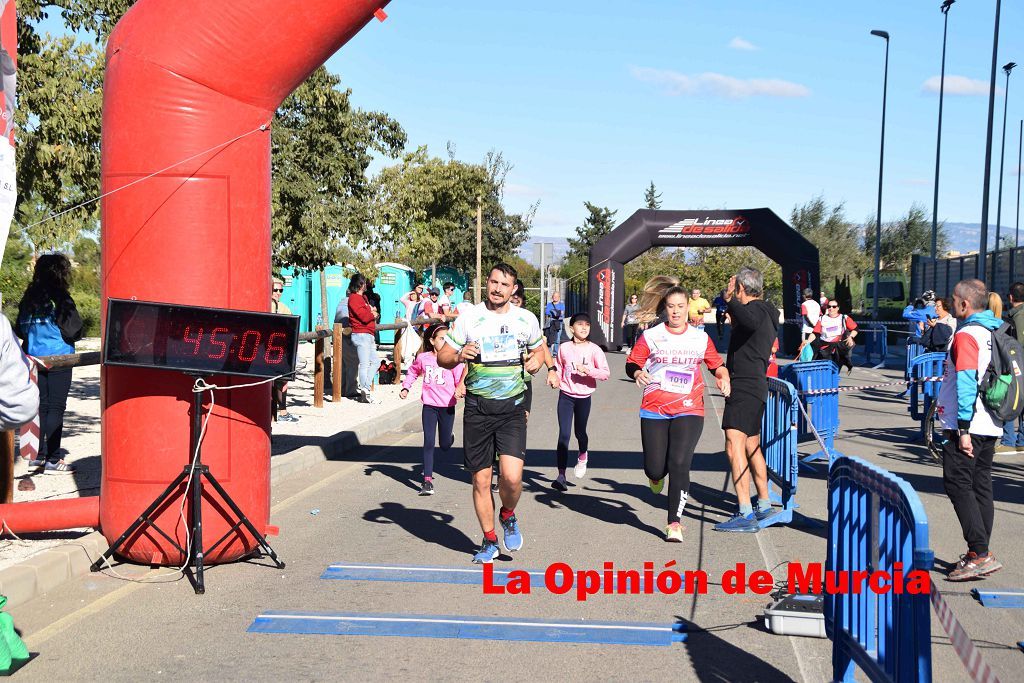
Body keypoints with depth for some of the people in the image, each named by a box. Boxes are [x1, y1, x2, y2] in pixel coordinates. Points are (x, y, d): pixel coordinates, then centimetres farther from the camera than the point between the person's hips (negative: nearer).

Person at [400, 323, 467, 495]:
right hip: (429, 405, 1)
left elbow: (460, 381, -9)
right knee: (428, 443, -5)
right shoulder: (423, 358, 0)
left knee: (445, 445, 11)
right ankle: (427, 480, -1)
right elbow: (413, 371, 20)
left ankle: (450, 435, 49)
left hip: (447, 406, -1)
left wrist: (460, 390, -29)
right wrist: (405, 387, 10)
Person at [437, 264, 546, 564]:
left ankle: (508, 516, 18)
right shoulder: (469, 318, 0)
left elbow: (539, 348, 22)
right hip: (478, 407, 0)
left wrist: (536, 361, -1)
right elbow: (442, 357, 3)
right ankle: (489, 541, 25)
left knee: (512, 477, -15)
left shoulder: (526, 319, 5)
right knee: (481, 480, 5)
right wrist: (459, 355, -18)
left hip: (512, 407, 0)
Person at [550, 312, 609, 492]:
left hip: (584, 397, 0)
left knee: (580, 432, 14)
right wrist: (554, 378, -4)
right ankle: (561, 476, -8)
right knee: (564, 434, -8)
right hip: (566, 395, 0)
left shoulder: (594, 349, -5)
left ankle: (582, 456, 48)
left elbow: (606, 373, -8)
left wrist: (588, 370, -22)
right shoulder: (564, 348, 0)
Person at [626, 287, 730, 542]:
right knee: (655, 468, 0)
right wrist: (637, 373, -17)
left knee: (679, 464, -12)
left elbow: (716, 364, 20)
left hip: (689, 411, 0)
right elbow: (631, 363, 5)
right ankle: (656, 476, 41)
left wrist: (723, 377, -1)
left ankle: (674, 523, -4)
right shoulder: (651, 336, 3)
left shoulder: (701, 338, 9)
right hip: (654, 411, 0)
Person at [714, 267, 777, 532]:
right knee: (752, 447, 20)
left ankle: (745, 515, -23)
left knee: (734, 446, -18)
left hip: (745, 388, -11)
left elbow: (751, 322, -39)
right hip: (756, 387, 11)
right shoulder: (766, 312, 19)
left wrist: (730, 300, -33)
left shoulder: (755, 309, -12)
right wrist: (735, 322, 44)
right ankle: (764, 505, 32)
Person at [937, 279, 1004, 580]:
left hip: (967, 427, -9)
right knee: (981, 485, 11)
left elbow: (966, 382, -20)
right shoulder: (995, 332, 13)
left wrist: (963, 428, -20)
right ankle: (979, 555, 16)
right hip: (991, 426, 9)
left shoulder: (966, 335, -14)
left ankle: (980, 553, -11)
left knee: (957, 483, -7)